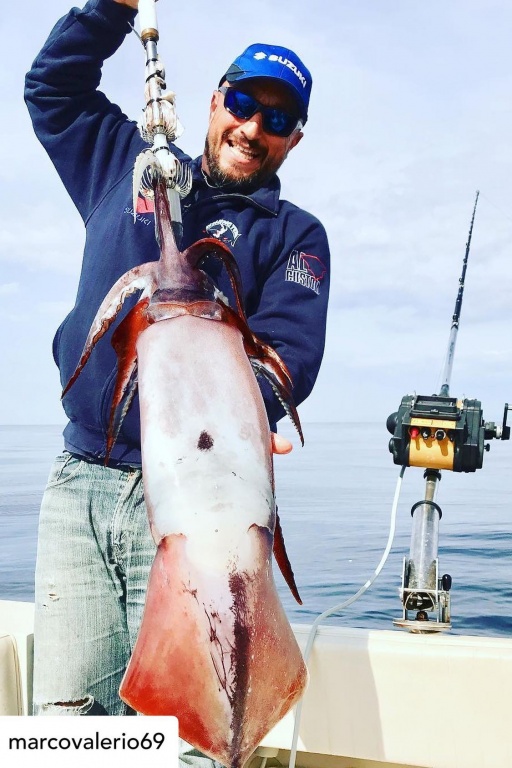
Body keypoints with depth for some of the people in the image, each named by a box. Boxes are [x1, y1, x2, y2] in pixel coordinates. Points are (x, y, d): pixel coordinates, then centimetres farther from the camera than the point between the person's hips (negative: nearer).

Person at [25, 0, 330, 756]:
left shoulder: (294, 234, 9)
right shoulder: (130, 166, 18)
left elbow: (289, 354, -6)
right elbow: (52, 86, 29)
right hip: (79, 484, 3)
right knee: (63, 713, 0)